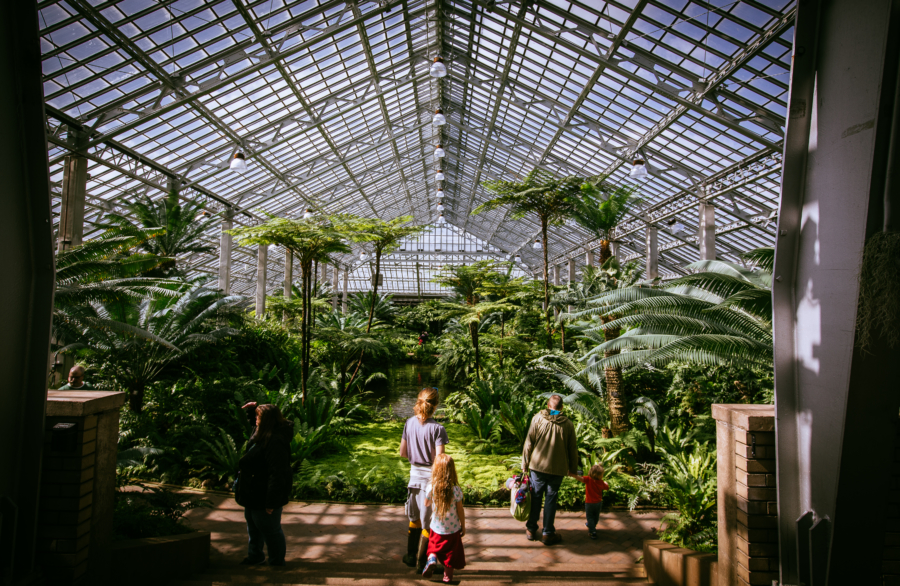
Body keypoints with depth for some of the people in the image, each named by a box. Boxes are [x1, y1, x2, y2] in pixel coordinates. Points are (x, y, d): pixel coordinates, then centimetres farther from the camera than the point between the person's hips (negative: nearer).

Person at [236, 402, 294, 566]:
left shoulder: (275, 442, -32)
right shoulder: (263, 435, 0)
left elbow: (277, 474, -33)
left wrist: (271, 502, -29)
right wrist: (252, 410, 5)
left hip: (264, 497, -11)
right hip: (255, 494, 11)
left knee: (270, 530, 8)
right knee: (254, 527, 27)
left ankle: (277, 563, 26)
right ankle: (255, 556, 47)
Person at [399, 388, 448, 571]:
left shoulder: (410, 423, -3)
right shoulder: (437, 429, -19)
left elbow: (403, 452, 5)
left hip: (414, 474, 5)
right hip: (431, 476, -5)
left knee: (415, 519, 22)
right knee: (428, 522, 10)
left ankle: (411, 556, 35)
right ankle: (421, 563, 19)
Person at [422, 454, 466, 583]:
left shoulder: (430, 488, -17)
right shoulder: (456, 490, -20)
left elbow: (426, 504, 2)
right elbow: (460, 511, -10)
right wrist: (463, 527, 5)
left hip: (436, 529, 1)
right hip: (453, 530, 0)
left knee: (434, 547, 23)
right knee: (451, 553, 20)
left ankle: (432, 559, -5)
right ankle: (447, 576, 29)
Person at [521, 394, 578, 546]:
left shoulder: (537, 419, -6)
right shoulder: (568, 424, -4)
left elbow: (529, 443, -4)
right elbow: (573, 449, 3)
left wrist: (525, 463, 5)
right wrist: (573, 469, 14)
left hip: (538, 465, 0)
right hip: (558, 469, 0)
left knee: (535, 497, 11)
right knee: (551, 499, 8)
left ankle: (531, 529, 22)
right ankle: (548, 533, 14)